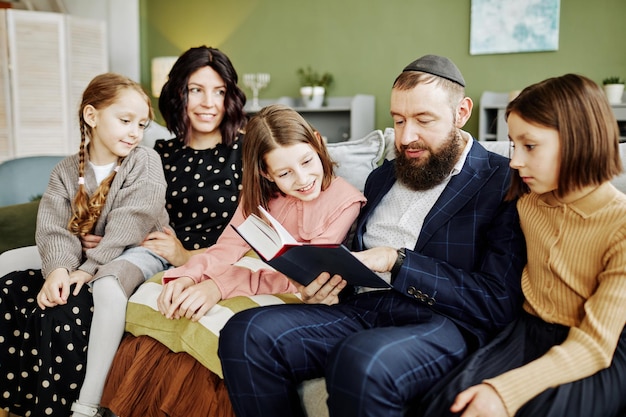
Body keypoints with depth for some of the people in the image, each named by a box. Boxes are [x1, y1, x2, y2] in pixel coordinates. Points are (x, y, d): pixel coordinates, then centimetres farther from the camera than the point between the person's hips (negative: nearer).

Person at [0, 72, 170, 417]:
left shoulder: (145, 162, -6)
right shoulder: (66, 172, 5)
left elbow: (128, 224, -17)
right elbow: (54, 227, -9)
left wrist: (90, 268, -24)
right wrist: (58, 267, -29)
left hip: (137, 252, -5)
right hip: (82, 259, 5)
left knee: (107, 285, -36)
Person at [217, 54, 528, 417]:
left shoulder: (503, 183, -1)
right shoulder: (382, 177, 21)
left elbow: (500, 303, -9)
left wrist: (396, 260, -15)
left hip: (443, 322, -6)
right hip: (362, 307, 6)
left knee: (360, 363, -39)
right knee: (245, 333, -17)